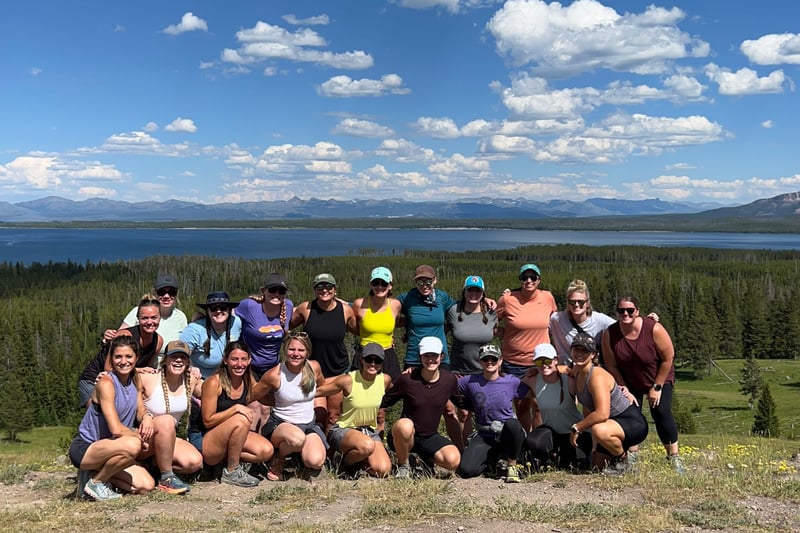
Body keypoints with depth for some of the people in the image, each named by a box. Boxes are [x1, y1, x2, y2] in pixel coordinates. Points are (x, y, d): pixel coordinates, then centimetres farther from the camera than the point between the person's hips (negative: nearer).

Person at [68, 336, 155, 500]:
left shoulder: (134, 379, 6)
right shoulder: (106, 383, -19)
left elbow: (141, 413, 9)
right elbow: (116, 429, -27)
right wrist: (139, 436, -11)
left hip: (108, 448, 8)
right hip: (84, 448, -8)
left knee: (146, 486, -8)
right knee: (132, 445, -35)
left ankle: (96, 473, 10)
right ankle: (95, 482, -9)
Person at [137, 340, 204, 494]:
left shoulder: (191, 381, -2)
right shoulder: (147, 379, -15)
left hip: (169, 439, 5)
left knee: (195, 462, -20)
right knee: (166, 421, -36)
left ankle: (154, 464, 3)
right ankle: (166, 478, -23)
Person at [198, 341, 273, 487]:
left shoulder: (248, 380, 2)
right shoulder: (214, 383, -17)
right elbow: (208, 421, -17)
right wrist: (236, 408, -25)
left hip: (229, 436, 6)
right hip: (205, 441, -6)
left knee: (266, 451, -17)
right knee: (241, 420, -33)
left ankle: (227, 456, 3)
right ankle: (231, 472, -17)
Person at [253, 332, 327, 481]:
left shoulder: (314, 367, -5)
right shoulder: (275, 374, -14)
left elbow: (322, 387, 18)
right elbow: (253, 397, 0)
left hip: (309, 425, 3)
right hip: (280, 424, -3)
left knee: (316, 461, -28)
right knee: (297, 438, -40)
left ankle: (298, 452, 10)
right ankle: (279, 458, -4)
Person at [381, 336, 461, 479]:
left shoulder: (449, 380, -4)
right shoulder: (407, 379, -14)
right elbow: (384, 402, -4)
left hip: (430, 438, 3)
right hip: (403, 436, -3)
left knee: (453, 460, -24)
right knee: (405, 425, -40)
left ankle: (424, 459, 11)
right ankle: (403, 466, -9)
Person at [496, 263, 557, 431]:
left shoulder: (548, 297, -1)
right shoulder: (507, 299, -9)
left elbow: (554, 321, 19)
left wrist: (542, 332, 5)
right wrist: (504, 333, -8)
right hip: (514, 363, -1)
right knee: (522, 406, 11)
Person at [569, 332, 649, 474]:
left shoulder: (597, 376, -26)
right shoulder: (575, 373, 1)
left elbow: (602, 414, -36)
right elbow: (587, 408, 11)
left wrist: (577, 428, -23)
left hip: (634, 423, -9)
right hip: (613, 422, 9)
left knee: (599, 430, -37)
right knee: (597, 466, 12)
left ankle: (622, 461, -10)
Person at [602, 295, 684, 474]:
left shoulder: (654, 329, -27)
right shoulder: (610, 334, -20)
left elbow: (668, 359, -17)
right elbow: (611, 366, -12)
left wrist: (657, 387, -14)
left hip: (659, 380, -2)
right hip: (629, 383, 3)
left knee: (661, 412, -17)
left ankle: (674, 457, -9)